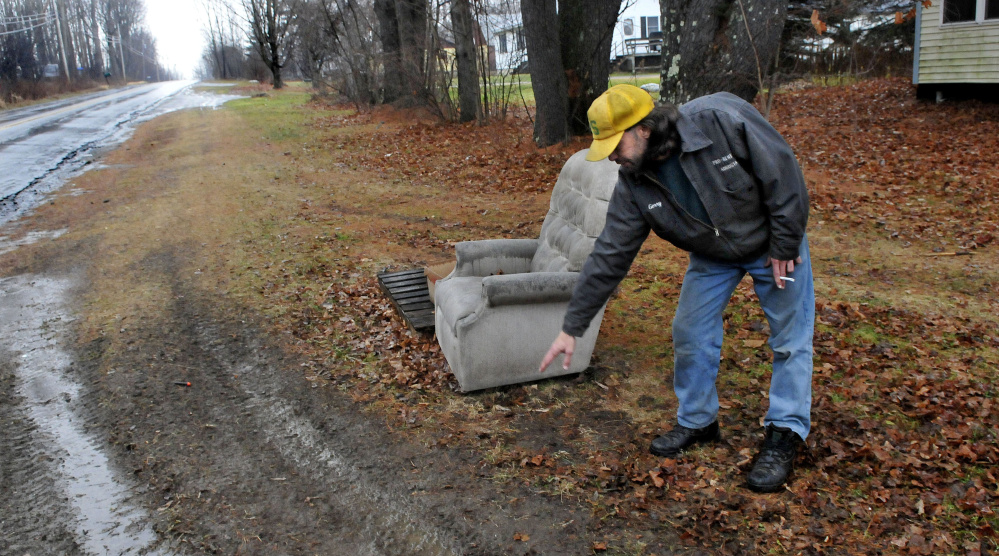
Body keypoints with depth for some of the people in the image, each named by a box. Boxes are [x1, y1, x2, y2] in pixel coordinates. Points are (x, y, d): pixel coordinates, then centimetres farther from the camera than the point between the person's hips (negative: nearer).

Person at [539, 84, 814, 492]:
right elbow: (608, 257, -15)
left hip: (773, 242, -3)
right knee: (690, 334, 3)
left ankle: (785, 435, 14)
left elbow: (782, 170, -25)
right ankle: (697, 421, 23)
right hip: (712, 255, 4)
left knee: (791, 338, 0)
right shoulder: (633, 184, -18)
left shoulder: (721, 119, -33)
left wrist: (785, 245, -20)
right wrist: (572, 328, -15)